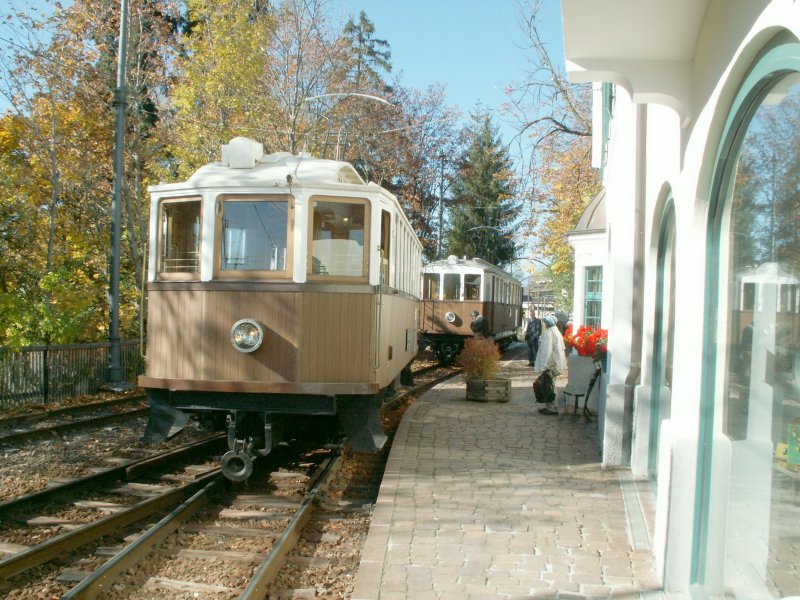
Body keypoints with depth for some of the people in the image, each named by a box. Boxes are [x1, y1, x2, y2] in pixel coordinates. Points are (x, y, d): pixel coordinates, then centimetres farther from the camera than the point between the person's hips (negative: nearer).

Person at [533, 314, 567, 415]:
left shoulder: (549, 333, -18)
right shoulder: (557, 332, 12)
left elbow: (547, 350, -23)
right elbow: (560, 348, 18)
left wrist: (543, 366, -21)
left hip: (550, 365, -10)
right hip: (555, 363, 10)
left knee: (548, 386, -2)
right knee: (550, 385, 16)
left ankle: (551, 408, 1)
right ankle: (549, 406, 22)